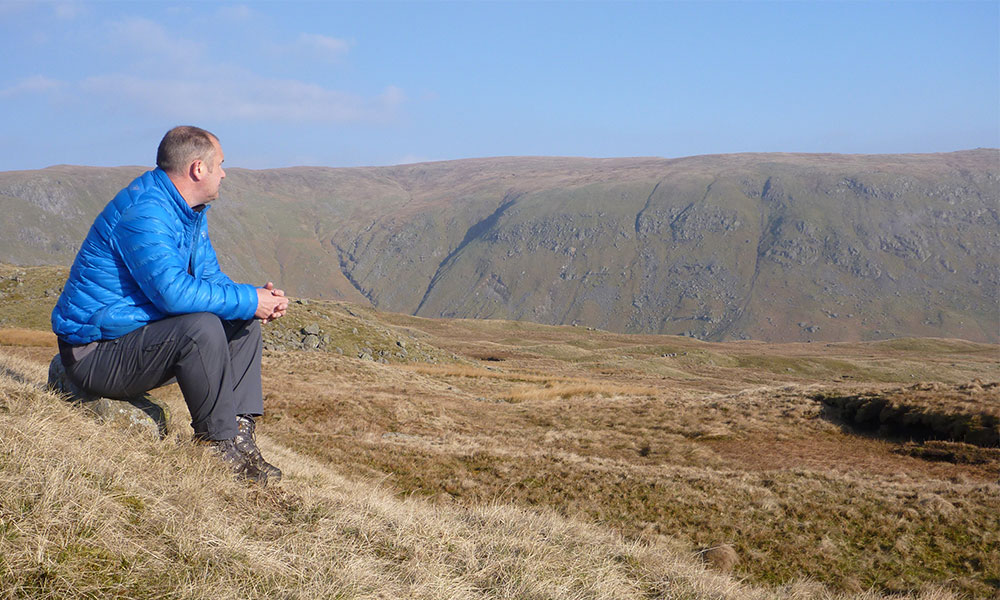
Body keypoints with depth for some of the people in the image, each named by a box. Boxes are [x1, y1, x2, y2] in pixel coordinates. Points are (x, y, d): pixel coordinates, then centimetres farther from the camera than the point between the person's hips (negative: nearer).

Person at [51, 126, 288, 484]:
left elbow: (209, 276, 14)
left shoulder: (191, 212, 10)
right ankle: (219, 442, -17)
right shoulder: (144, 212, -23)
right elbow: (173, 291, -34)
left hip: (143, 332, 10)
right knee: (201, 326, -31)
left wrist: (258, 299, -6)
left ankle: (241, 430, -7)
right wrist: (248, 300, -24)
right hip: (95, 354, -10)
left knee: (243, 322, 4)